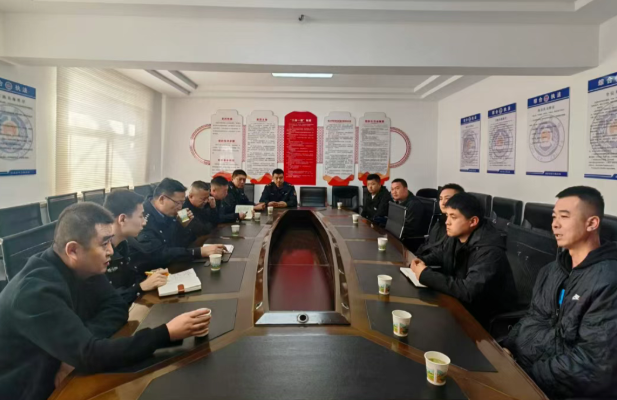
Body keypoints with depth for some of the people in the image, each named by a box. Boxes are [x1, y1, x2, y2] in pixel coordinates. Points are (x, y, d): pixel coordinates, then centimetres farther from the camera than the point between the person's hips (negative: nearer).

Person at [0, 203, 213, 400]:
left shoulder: (84, 268, -6)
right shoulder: (37, 291, -29)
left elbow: (116, 308, -3)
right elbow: (89, 355, -33)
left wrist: (78, 351, -19)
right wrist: (166, 334, -35)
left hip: (60, 378, 6)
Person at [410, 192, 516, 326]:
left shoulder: (489, 251, -31)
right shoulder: (456, 236, -5)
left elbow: (468, 291, -40)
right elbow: (439, 253, 16)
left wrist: (426, 275, -32)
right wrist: (423, 261, -6)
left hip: (489, 313, -7)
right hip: (462, 299, 7)